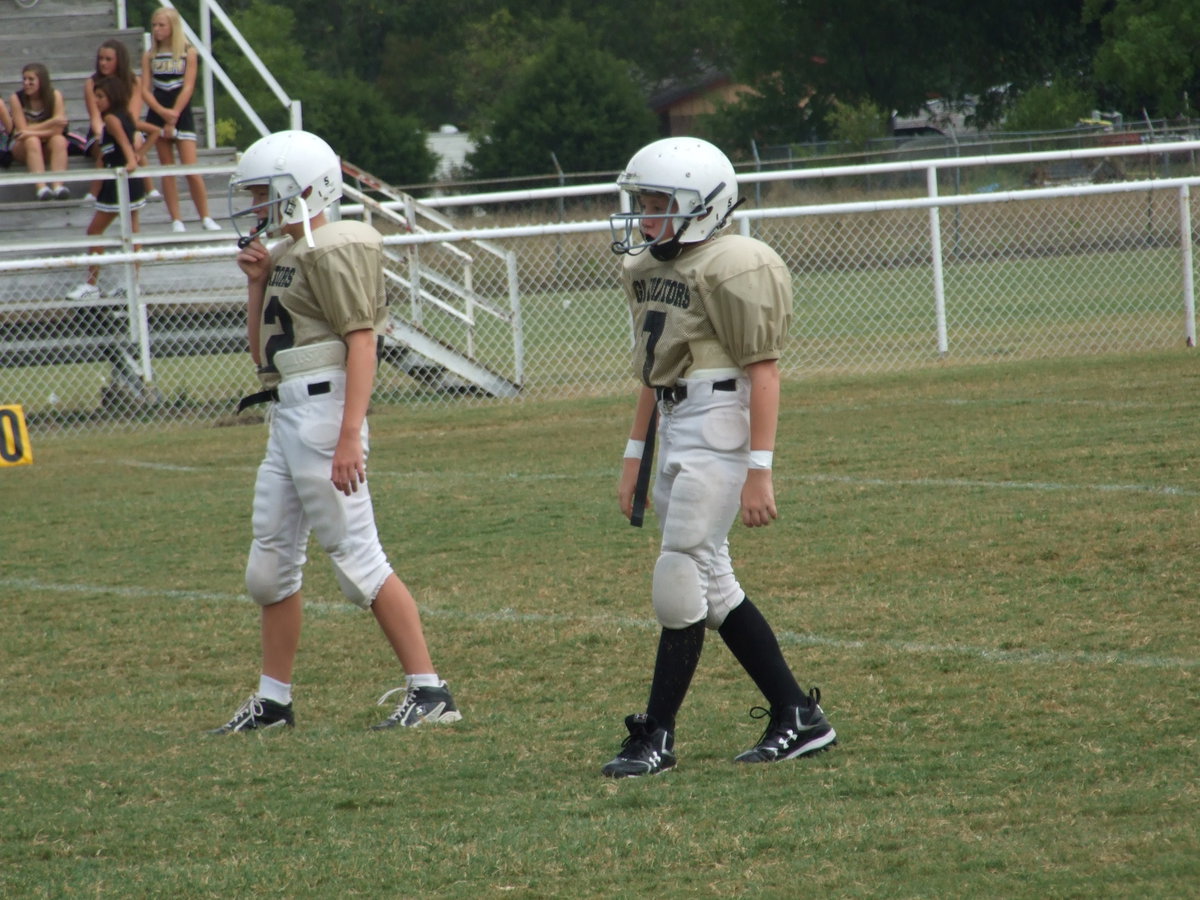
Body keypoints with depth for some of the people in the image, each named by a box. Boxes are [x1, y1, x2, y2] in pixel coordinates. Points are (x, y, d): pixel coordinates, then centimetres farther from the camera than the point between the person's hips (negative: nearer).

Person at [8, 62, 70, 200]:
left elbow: (58, 129, -16)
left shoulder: (55, 95, -7)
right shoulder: (16, 99, -10)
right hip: (22, 148, -1)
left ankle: (58, 185, -48)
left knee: (59, 140, -30)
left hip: (47, 149, 1)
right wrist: (52, 123, -21)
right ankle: (41, 187, -51)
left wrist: (35, 132, -28)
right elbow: (22, 129, -16)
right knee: (32, 141, -34)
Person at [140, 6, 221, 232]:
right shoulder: (150, 55, 7)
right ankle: (176, 220, 4)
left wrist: (173, 116, -14)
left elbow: (188, 87, -7)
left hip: (182, 115, -3)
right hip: (157, 116, 3)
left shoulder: (188, 53, -1)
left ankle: (205, 218, -1)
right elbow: (145, 90, 1)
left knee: (191, 169, -9)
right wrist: (163, 112, -15)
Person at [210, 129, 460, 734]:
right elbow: (262, 354, 22)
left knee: (357, 558, -9)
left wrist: (349, 437, -25)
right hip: (286, 417, 10)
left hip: (322, 408, -10)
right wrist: (258, 285, 9)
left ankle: (429, 691, -7)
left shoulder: (332, 252, -12)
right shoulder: (285, 254, 17)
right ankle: (273, 701, 22)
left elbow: (362, 344, -19)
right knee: (271, 564, 13)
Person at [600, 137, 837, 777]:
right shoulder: (647, 269, 13)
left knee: (682, 577, -8)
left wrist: (759, 471, -18)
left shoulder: (731, 268, -14)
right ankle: (797, 717, 19)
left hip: (718, 428, -9)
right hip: (675, 432, 9)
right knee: (712, 585, 11)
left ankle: (657, 737, -1)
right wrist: (635, 458, 21)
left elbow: (763, 371, -15)